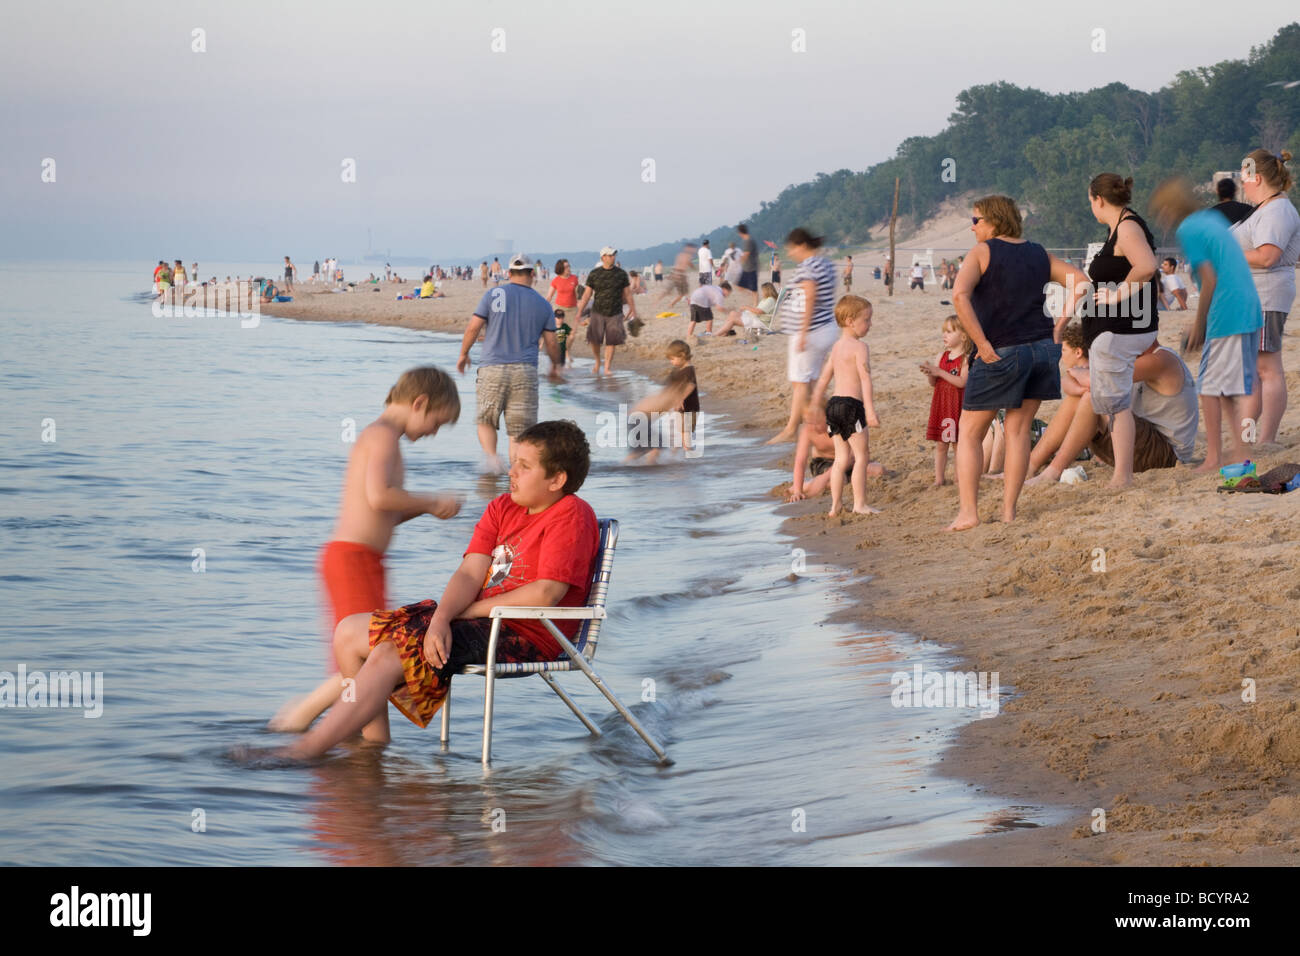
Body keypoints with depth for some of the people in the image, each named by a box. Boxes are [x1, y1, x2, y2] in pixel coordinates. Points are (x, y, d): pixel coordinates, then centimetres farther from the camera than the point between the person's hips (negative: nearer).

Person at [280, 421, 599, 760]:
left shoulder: (572, 514, -11)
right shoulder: (502, 507, 14)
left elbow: (545, 595, -20)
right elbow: (470, 574, 3)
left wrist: (466, 611, -11)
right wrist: (441, 618, -19)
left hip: (524, 636, -9)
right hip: (479, 616, 9)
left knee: (391, 653, -24)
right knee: (349, 632, 4)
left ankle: (307, 750, -23)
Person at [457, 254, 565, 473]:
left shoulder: (494, 295, 1)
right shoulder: (543, 305, 7)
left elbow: (473, 328, -1)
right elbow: (551, 343, 10)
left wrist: (463, 354, 15)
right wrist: (555, 367, 28)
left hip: (492, 368, -1)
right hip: (525, 372, 1)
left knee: (486, 420, 14)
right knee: (519, 430, 5)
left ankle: (490, 456, -9)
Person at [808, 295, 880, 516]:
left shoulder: (837, 347, 15)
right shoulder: (860, 347, -10)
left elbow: (824, 377, 20)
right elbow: (865, 379, -17)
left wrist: (814, 405, 27)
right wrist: (870, 410, -21)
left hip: (834, 404, 8)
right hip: (851, 404, -8)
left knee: (841, 457, 12)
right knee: (861, 456, -1)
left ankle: (835, 504, 11)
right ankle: (860, 504, -1)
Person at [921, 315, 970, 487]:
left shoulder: (967, 359, -10)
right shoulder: (941, 356, 7)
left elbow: (962, 382, -21)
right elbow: (934, 384, 8)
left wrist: (939, 372, -22)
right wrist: (930, 373, -14)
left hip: (957, 407, -5)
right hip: (940, 405, 5)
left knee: (957, 444, 1)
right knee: (940, 445, 7)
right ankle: (939, 479, 13)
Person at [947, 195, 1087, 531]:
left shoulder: (982, 253, -3)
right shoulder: (1039, 254, 13)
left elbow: (960, 294, -19)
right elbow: (1079, 282, 8)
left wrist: (983, 345, -17)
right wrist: (1060, 328, 5)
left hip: (1001, 354, -5)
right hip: (1041, 350, 5)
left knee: (969, 433, 6)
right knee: (1018, 430, 12)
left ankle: (968, 511, -2)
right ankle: (1009, 509, 7)